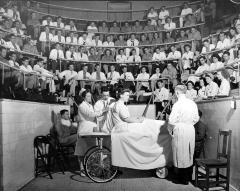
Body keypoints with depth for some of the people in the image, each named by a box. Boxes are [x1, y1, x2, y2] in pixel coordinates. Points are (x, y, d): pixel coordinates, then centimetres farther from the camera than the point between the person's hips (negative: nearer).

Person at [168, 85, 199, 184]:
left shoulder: (177, 104, -17)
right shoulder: (193, 103, 2)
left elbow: (171, 120, -17)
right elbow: (196, 118, 9)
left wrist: (170, 130, 0)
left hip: (180, 131, -6)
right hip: (191, 130, 6)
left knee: (181, 154, 7)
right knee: (189, 153, 19)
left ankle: (184, 179, 18)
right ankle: (189, 175, 33)